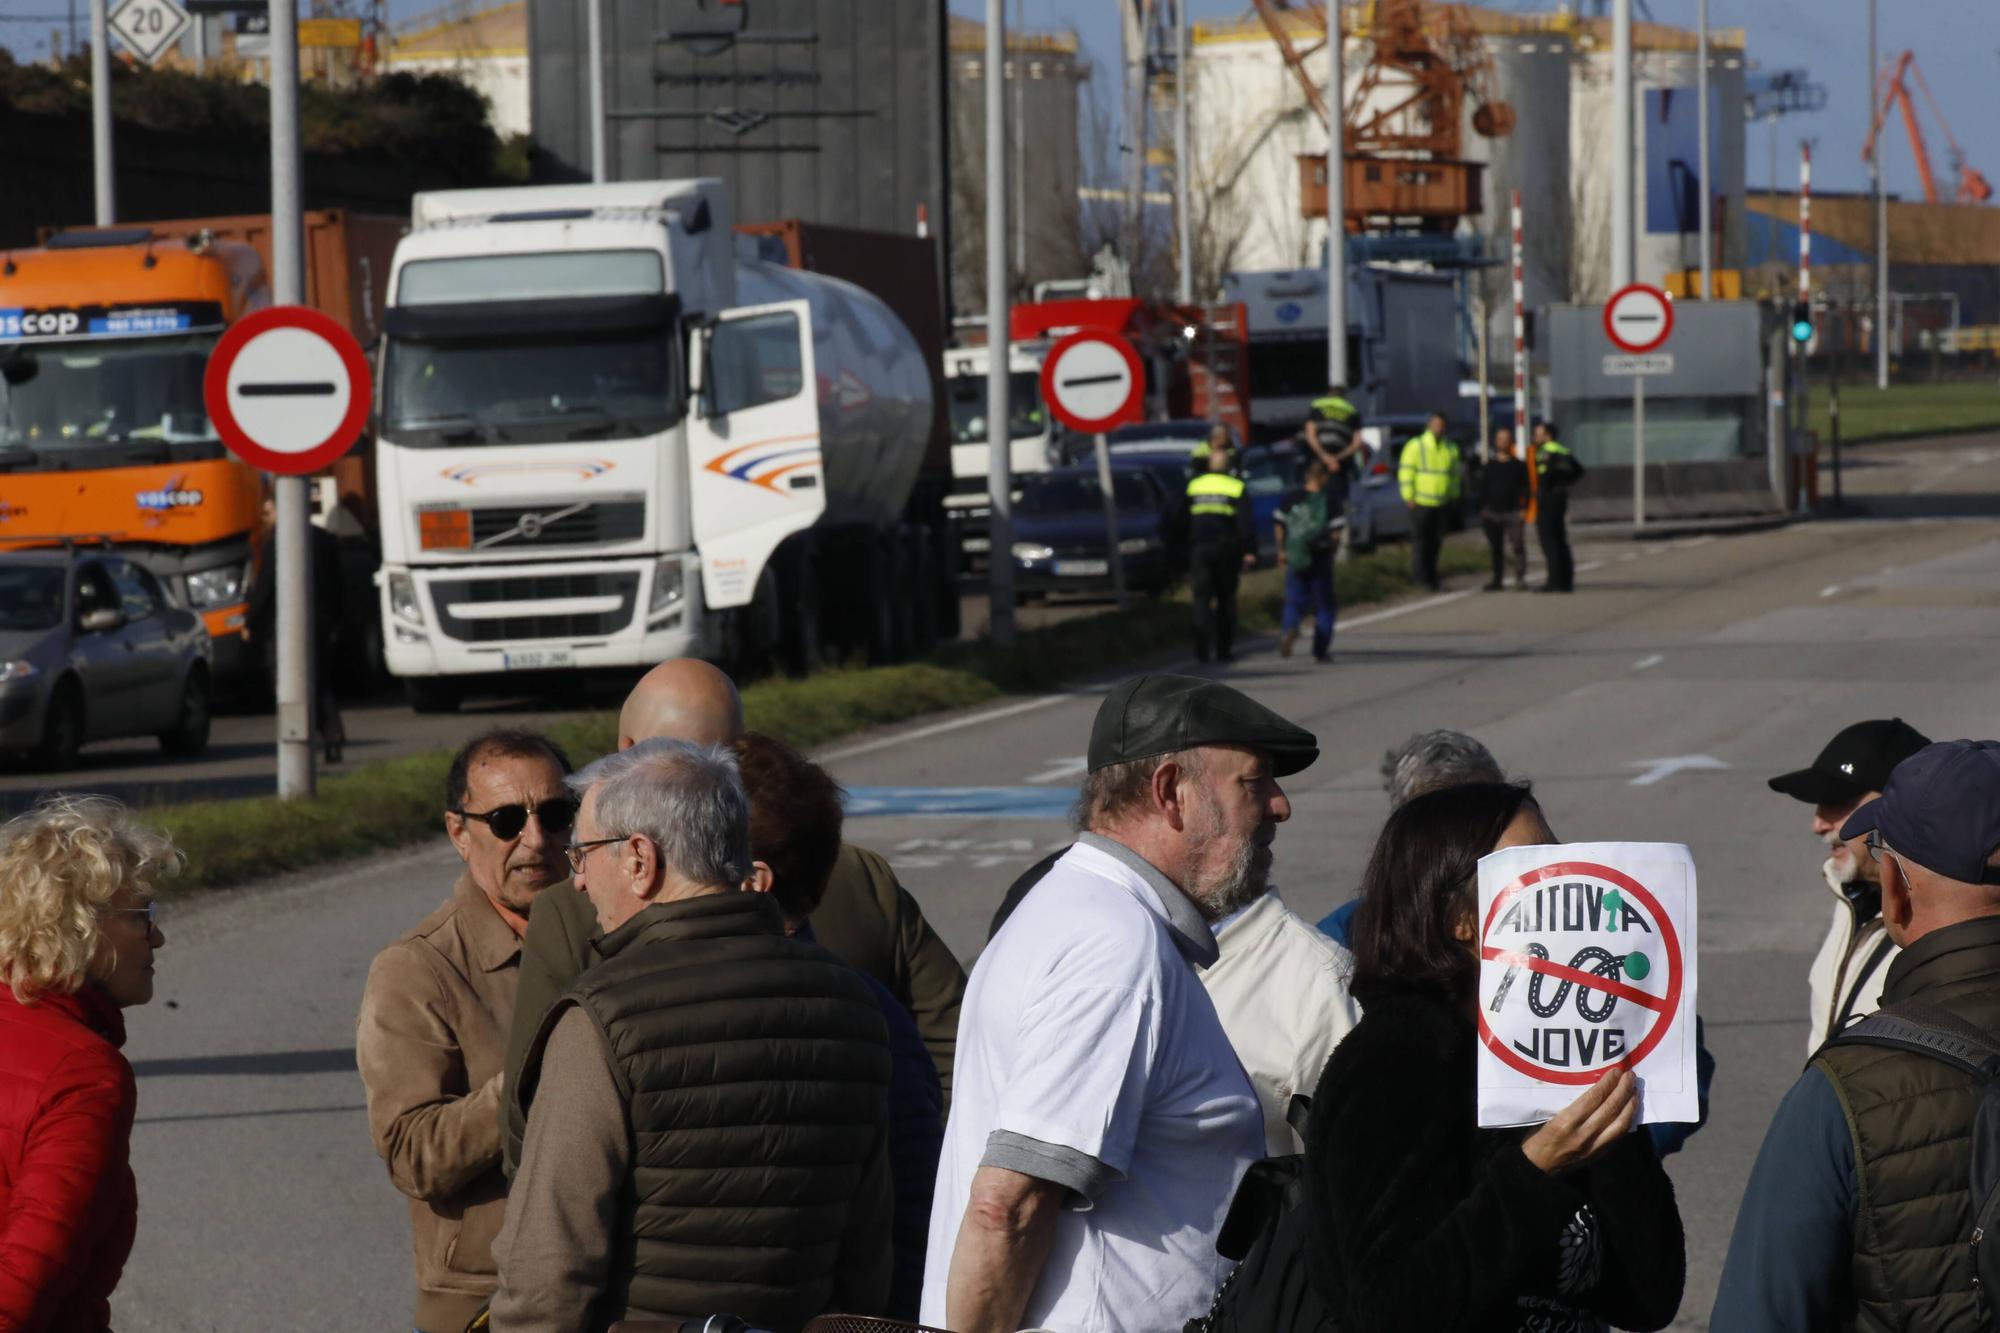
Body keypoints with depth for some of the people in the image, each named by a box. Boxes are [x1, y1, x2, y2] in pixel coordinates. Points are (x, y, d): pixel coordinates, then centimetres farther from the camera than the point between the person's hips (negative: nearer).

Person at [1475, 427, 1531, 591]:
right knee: (1495, 549, 5)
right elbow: (1483, 489, 13)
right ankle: (1498, 579, 11)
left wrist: (1524, 508, -7)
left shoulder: (1518, 465, 5)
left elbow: (1525, 489, 3)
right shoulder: (1490, 466, 12)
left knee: (1517, 546, -10)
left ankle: (1520, 577, -7)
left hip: (1513, 511, -3)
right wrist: (1482, 509, 5)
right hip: (1493, 512, 3)